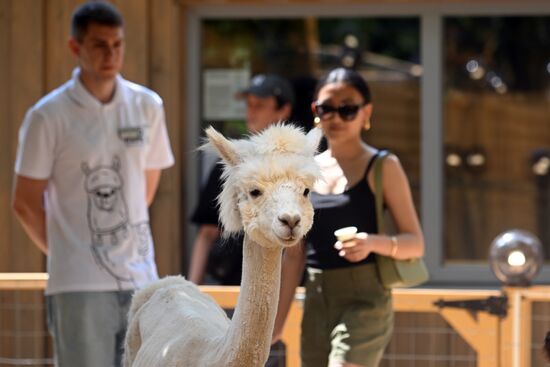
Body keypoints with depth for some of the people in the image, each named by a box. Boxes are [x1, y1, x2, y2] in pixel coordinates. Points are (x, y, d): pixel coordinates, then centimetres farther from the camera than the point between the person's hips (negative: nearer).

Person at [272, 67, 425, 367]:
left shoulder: (383, 168, -2)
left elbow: (416, 243, -5)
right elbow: (294, 255, 13)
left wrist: (375, 243, -25)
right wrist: (277, 319, 10)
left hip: (364, 301, -5)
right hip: (316, 305, 5)